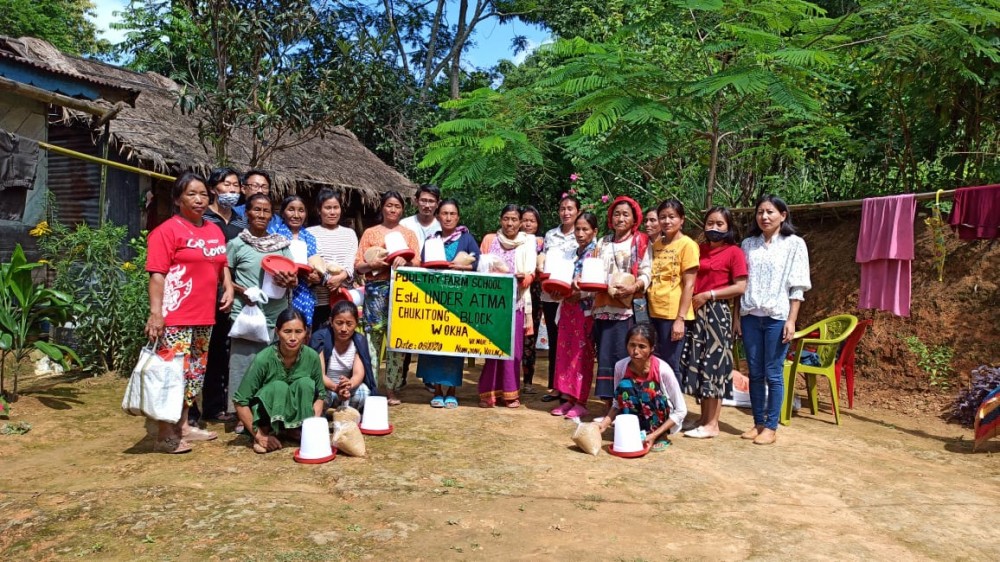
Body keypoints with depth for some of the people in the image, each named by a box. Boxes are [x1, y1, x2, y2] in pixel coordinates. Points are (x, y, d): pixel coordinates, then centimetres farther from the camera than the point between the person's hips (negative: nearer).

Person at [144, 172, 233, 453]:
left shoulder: (215, 231, 14)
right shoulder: (167, 230, -8)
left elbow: (222, 264, 23)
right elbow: (157, 274, -13)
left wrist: (228, 288, 6)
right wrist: (155, 312, -20)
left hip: (204, 316, 8)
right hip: (176, 316, -8)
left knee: (195, 372, 15)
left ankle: (183, 426, 27)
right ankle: (165, 435, 2)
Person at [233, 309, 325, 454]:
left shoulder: (312, 356, -15)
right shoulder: (263, 359, -24)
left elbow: (319, 395, -4)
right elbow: (240, 402, -20)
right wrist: (258, 435, -21)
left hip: (297, 416, 3)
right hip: (266, 414, -3)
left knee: (305, 383, -24)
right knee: (279, 387, -31)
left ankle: (294, 430, -9)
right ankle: (265, 431, -12)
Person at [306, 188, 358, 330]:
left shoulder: (350, 233, 15)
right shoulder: (309, 233, 5)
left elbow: (351, 262, 3)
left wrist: (342, 276, -18)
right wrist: (327, 279, -21)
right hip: (318, 299, -3)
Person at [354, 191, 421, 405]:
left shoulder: (409, 234, 16)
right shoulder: (370, 233, 12)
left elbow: (418, 263, 6)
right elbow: (358, 265, 5)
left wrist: (405, 261, -15)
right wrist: (372, 265, -15)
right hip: (375, 290, -1)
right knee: (373, 337, -6)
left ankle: (392, 389, 6)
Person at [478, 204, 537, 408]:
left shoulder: (528, 241, 8)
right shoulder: (489, 239, 11)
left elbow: (531, 270, -3)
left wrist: (525, 277, -25)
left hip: (515, 300, 0)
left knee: (513, 346, -1)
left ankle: (511, 393, 6)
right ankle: (488, 393, 1)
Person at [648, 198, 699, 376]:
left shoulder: (687, 245, -6)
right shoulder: (656, 245, 13)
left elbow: (689, 285, -10)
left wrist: (680, 319, -15)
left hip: (673, 315, -6)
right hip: (654, 312, 6)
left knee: (670, 366, -1)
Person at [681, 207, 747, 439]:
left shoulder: (734, 252, -4)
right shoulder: (699, 250, 13)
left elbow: (740, 287, -10)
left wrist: (708, 295, -13)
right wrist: (691, 299, 2)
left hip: (717, 313, -6)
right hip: (696, 313, 6)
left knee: (713, 365, -3)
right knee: (697, 365, 8)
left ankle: (712, 424, 5)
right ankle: (704, 419, 18)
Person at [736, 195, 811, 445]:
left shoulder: (794, 244, 0)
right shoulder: (748, 244, 10)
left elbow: (797, 287, -4)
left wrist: (791, 321, -10)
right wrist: (737, 316, 6)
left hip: (777, 317, -3)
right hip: (750, 316, 4)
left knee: (773, 374, 0)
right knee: (755, 373, 7)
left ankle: (771, 427, 10)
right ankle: (758, 423, 18)